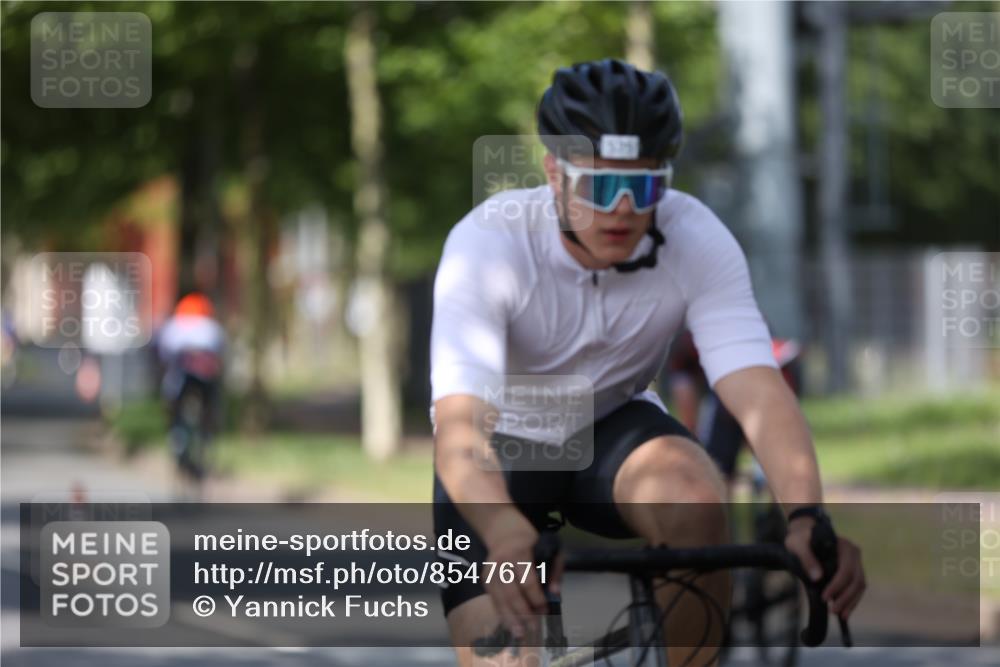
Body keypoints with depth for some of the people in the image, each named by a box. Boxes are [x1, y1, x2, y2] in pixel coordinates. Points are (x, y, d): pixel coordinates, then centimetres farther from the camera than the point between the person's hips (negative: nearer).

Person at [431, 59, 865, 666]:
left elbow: (758, 390, -33)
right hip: (504, 440, -2)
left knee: (697, 503, -33)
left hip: (616, 424, 2)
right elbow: (459, 420, -42)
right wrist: (507, 536, -63)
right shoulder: (488, 244, -30)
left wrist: (808, 517, -54)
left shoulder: (696, 240, -23)